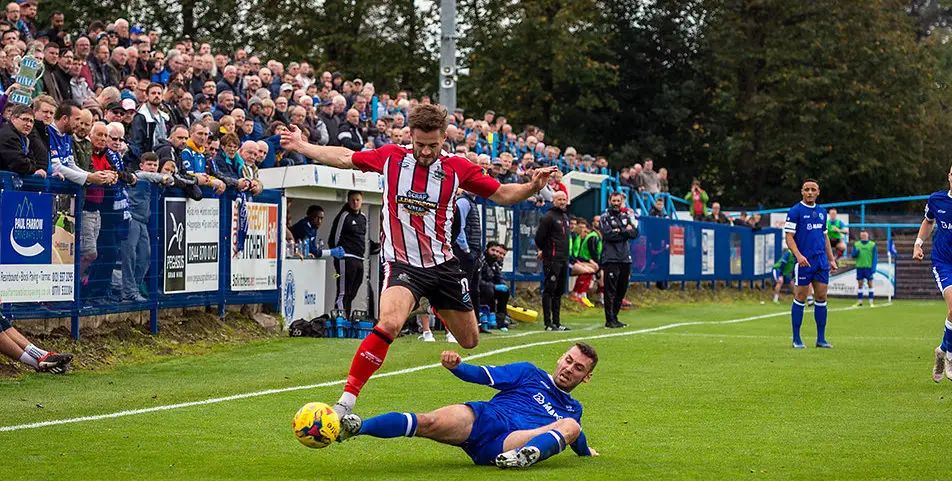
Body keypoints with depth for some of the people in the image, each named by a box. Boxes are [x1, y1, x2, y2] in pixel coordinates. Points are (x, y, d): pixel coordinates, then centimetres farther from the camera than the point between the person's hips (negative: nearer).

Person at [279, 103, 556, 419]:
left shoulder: (457, 168, -2)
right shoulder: (391, 157, -3)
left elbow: (501, 194, 6)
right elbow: (345, 158, 10)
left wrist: (533, 187, -12)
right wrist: (301, 146, 12)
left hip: (443, 264, 3)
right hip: (402, 263, -3)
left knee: (470, 341, 15)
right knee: (389, 324, -33)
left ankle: (440, 310, 54)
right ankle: (345, 402, -27)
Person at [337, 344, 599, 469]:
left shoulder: (573, 409, 30)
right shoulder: (530, 374, 23)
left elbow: (581, 448, 46)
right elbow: (482, 375, 11)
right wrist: (457, 366, -5)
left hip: (505, 445, 1)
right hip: (482, 418, -1)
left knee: (571, 426, -23)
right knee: (429, 423, -30)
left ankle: (524, 455, -51)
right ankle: (357, 427, -44)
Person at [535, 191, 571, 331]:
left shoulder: (565, 216, 17)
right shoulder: (548, 217, -10)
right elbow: (539, 237, -12)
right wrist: (543, 250, 2)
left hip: (563, 260, 9)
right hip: (552, 260, -9)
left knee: (559, 292, 11)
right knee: (549, 291, -7)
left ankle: (556, 322, 16)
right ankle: (548, 324, -7)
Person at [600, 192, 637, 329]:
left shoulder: (626, 216, 16)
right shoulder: (605, 217, 1)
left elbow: (635, 233, 4)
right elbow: (609, 235, -13)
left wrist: (619, 231, -9)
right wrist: (625, 231, -6)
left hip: (625, 258, 6)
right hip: (611, 259, -6)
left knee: (622, 290, 8)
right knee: (610, 290, -7)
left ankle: (614, 318, 16)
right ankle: (609, 320, -7)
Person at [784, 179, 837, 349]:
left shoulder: (822, 212, 15)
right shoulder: (795, 211, -5)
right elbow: (789, 236, -9)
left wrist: (831, 259, 17)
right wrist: (798, 255, -23)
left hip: (821, 261, 6)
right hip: (804, 262, -6)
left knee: (821, 297, 4)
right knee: (800, 298, -2)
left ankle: (821, 338, 10)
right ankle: (796, 339, 4)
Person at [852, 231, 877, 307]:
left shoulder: (872, 244, 3)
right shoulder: (856, 244, 9)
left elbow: (874, 257, 1)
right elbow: (853, 255, 9)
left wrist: (873, 268, -7)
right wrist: (856, 253, -14)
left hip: (869, 267, -2)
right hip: (859, 267, 2)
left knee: (870, 283, -2)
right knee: (860, 284, 3)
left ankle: (871, 301, 1)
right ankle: (859, 301, 8)